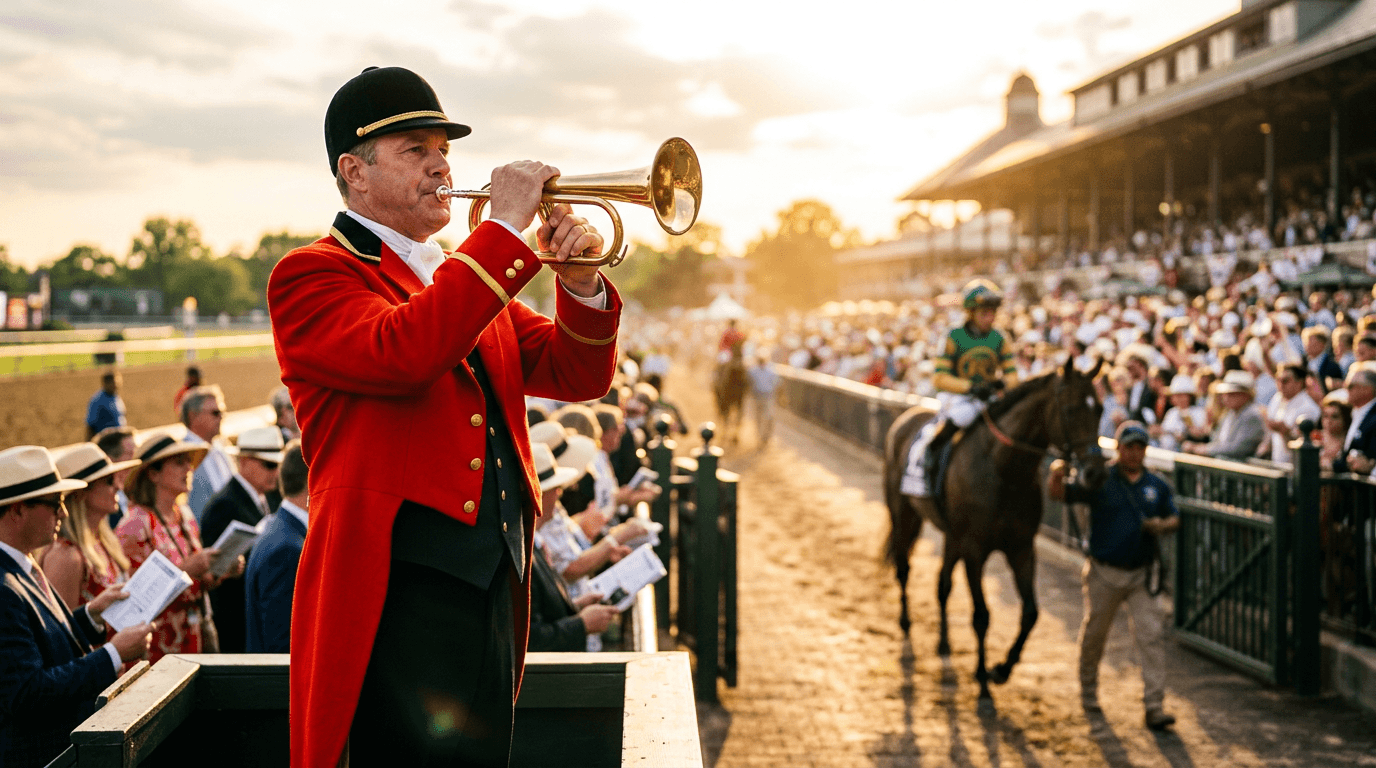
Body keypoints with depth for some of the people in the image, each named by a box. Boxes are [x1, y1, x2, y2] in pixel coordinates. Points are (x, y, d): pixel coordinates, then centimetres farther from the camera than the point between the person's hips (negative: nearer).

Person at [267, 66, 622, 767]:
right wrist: (505, 229, -19)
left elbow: (575, 374, 13)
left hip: (494, 586, 8)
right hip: (401, 590, -7)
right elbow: (401, 353, -24)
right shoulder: (311, 276, -4)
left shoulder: (467, 275, 20)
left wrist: (581, 283, -7)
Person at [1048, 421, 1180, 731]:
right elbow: (1058, 494, -15)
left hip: (1141, 574, 2)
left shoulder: (1157, 486, 4)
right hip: (1104, 573, -2)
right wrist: (1057, 475, -38)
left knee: (1152, 635, -9)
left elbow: (1173, 518, 14)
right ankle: (1088, 692, 36)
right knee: (1093, 635, 12)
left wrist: (1163, 526, -9)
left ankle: (1155, 706, -7)